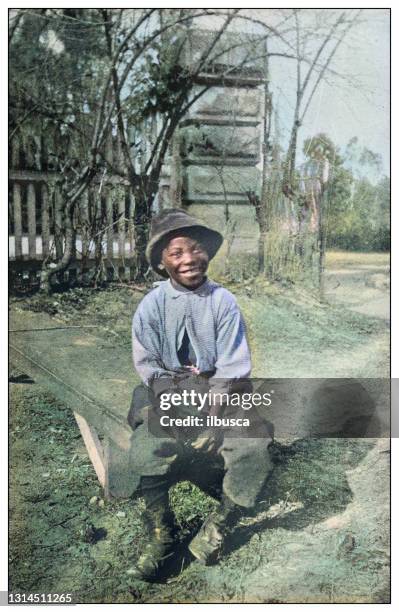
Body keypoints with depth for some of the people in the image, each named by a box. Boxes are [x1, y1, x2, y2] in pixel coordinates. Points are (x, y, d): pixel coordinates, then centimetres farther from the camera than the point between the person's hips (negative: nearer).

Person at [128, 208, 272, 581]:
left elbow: (232, 368, -8)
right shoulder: (151, 305, -4)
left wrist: (212, 415, -18)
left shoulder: (223, 302, -5)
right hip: (165, 393, 0)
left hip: (219, 393, 0)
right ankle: (160, 537, 0)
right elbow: (148, 365, -5)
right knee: (147, 451, -26)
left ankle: (216, 529, 1)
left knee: (254, 447, -23)